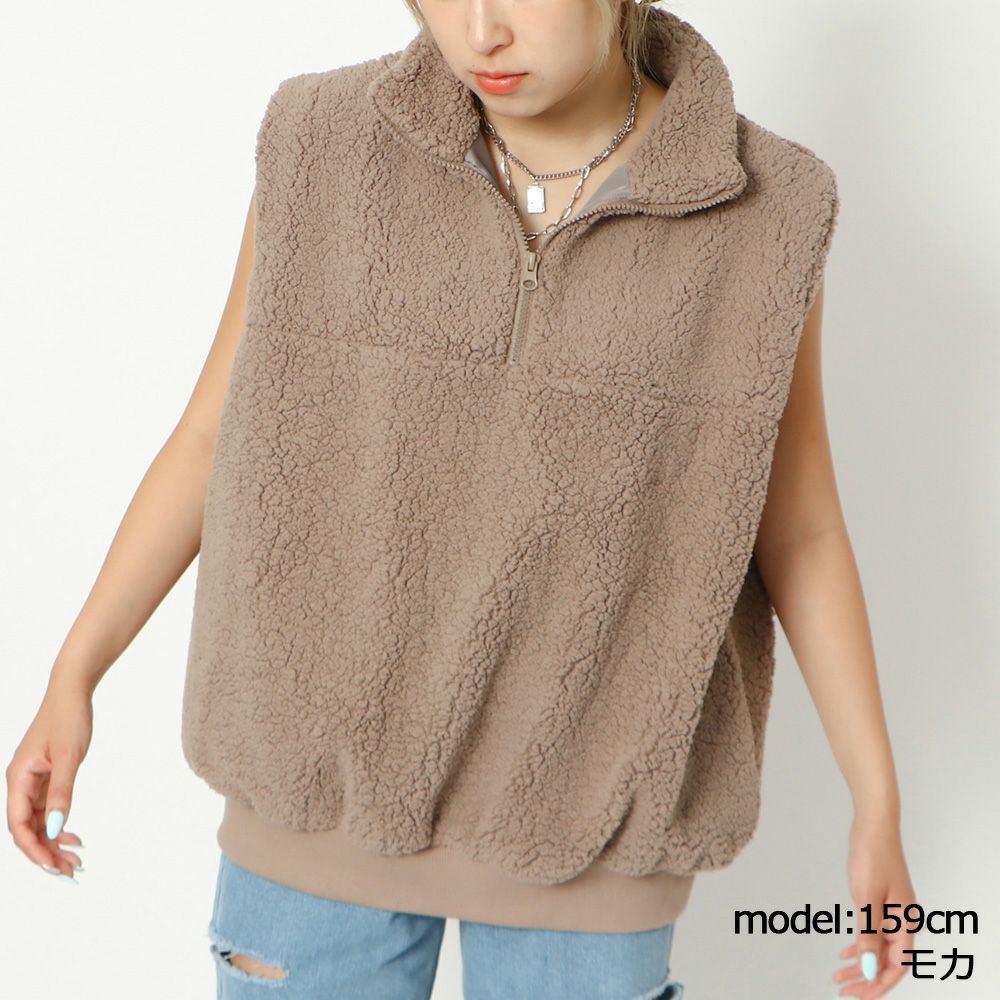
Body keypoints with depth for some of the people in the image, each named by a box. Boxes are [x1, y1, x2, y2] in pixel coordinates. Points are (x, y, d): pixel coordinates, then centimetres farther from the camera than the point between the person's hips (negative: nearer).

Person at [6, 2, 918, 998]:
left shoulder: (757, 209, -10)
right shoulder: (325, 145, -10)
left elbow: (798, 521, 0)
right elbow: (217, 428, 1)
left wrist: (878, 804, 1)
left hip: (582, 803, 0)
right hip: (333, 770, 1)